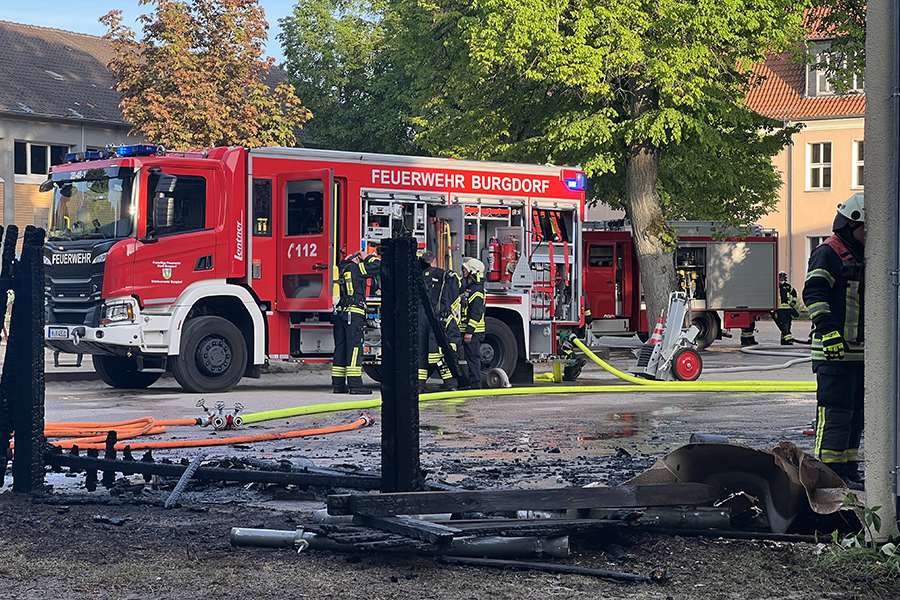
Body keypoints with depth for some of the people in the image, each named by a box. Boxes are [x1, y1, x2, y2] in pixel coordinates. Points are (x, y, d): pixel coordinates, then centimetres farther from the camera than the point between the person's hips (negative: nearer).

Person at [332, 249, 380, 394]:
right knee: (354, 347, -9)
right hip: (354, 314, -8)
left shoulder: (341, 270, 17)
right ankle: (354, 384, -13)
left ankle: (338, 384, 10)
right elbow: (377, 266, -4)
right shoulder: (355, 268, -3)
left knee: (340, 348, 9)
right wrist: (369, 257, 13)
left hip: (339, 314, 8)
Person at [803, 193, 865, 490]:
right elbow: (814, 293, -19)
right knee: (835, 412, -9)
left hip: (860, 351, 9)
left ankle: (849, 468, 20)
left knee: (856, 412, 12)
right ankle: (830, 471, -6)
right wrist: (828, 329, -29)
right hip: (833, 352, -9)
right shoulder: (828, 253, -8)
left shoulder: (865, 257, 20)